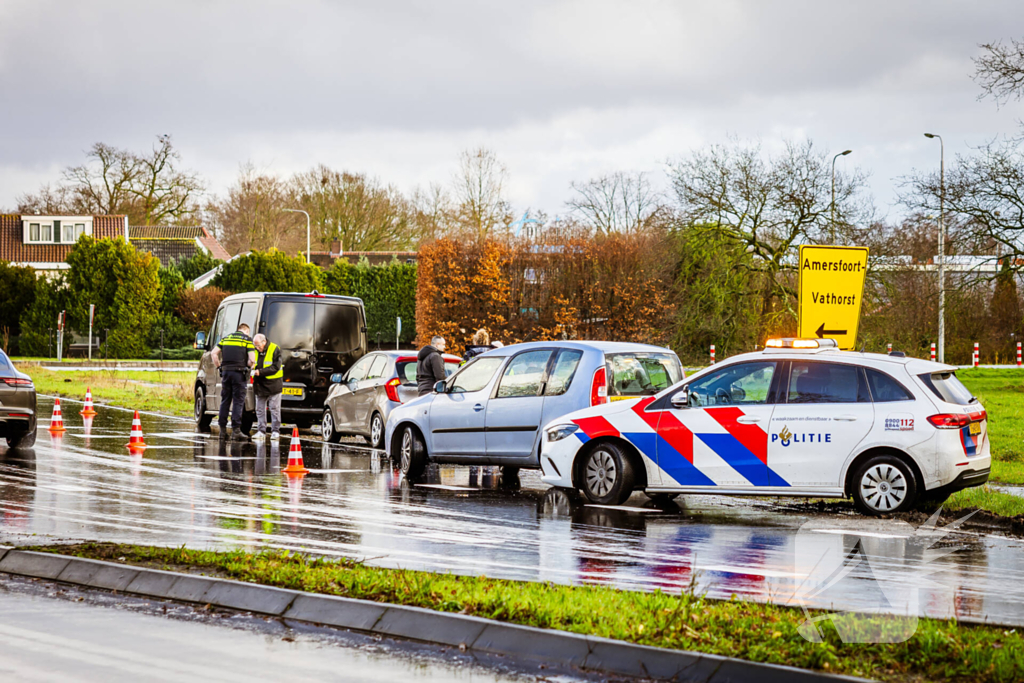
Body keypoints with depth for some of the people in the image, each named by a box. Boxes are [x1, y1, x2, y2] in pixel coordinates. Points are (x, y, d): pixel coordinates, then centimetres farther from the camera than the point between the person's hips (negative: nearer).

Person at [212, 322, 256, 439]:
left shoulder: (226, 338, 15)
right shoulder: (247, 339, 1)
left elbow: (214, 352, 7)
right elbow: (252, 359, -9)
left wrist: (219, 366, 12)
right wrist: (247, 366, 9)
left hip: (226, 371, 4)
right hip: (239, 372, -4)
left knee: (225, 400, 10)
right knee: (238, 401, -2)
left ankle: (222, 429, 10)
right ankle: (236, 430, -7)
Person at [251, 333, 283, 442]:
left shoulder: (275, 349, -11)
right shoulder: (255, 350, 4)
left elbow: (275, 367, -16)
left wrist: (260, 372, -24)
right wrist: (253, 370, -9)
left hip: (273, 384, -5)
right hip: (260, 385, 5)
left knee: (274, 409, 0)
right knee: (260, 409, 6)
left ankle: (276, 431, 6)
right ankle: (261, 431, 11)